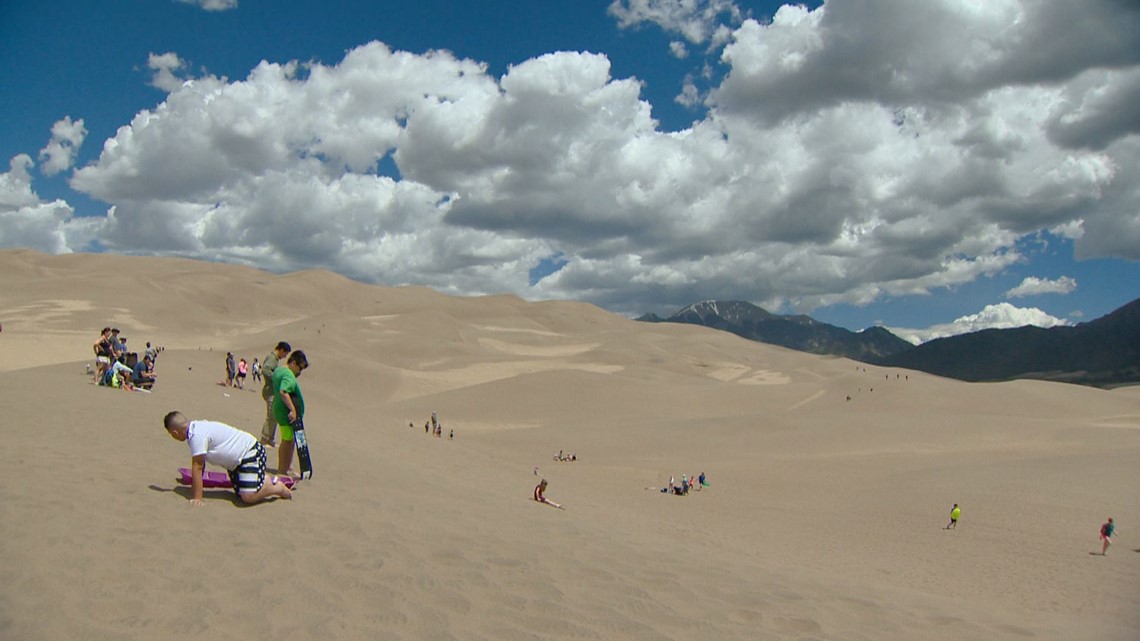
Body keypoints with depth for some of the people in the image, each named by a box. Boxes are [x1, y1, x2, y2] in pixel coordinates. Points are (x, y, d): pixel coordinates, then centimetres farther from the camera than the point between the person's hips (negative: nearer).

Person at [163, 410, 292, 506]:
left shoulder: (197, 435, -25)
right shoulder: (196, 427, 5)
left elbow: (197, 466, -23)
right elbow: (199, 465, 13)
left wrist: (197, 498, -19)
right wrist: (195, 488, 18)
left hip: (250, 453, -10)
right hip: (237, 460, 10)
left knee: (249, 496, -21)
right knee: (240, 493, 17)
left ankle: (278, 488, 2)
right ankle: (270, 481, 34)